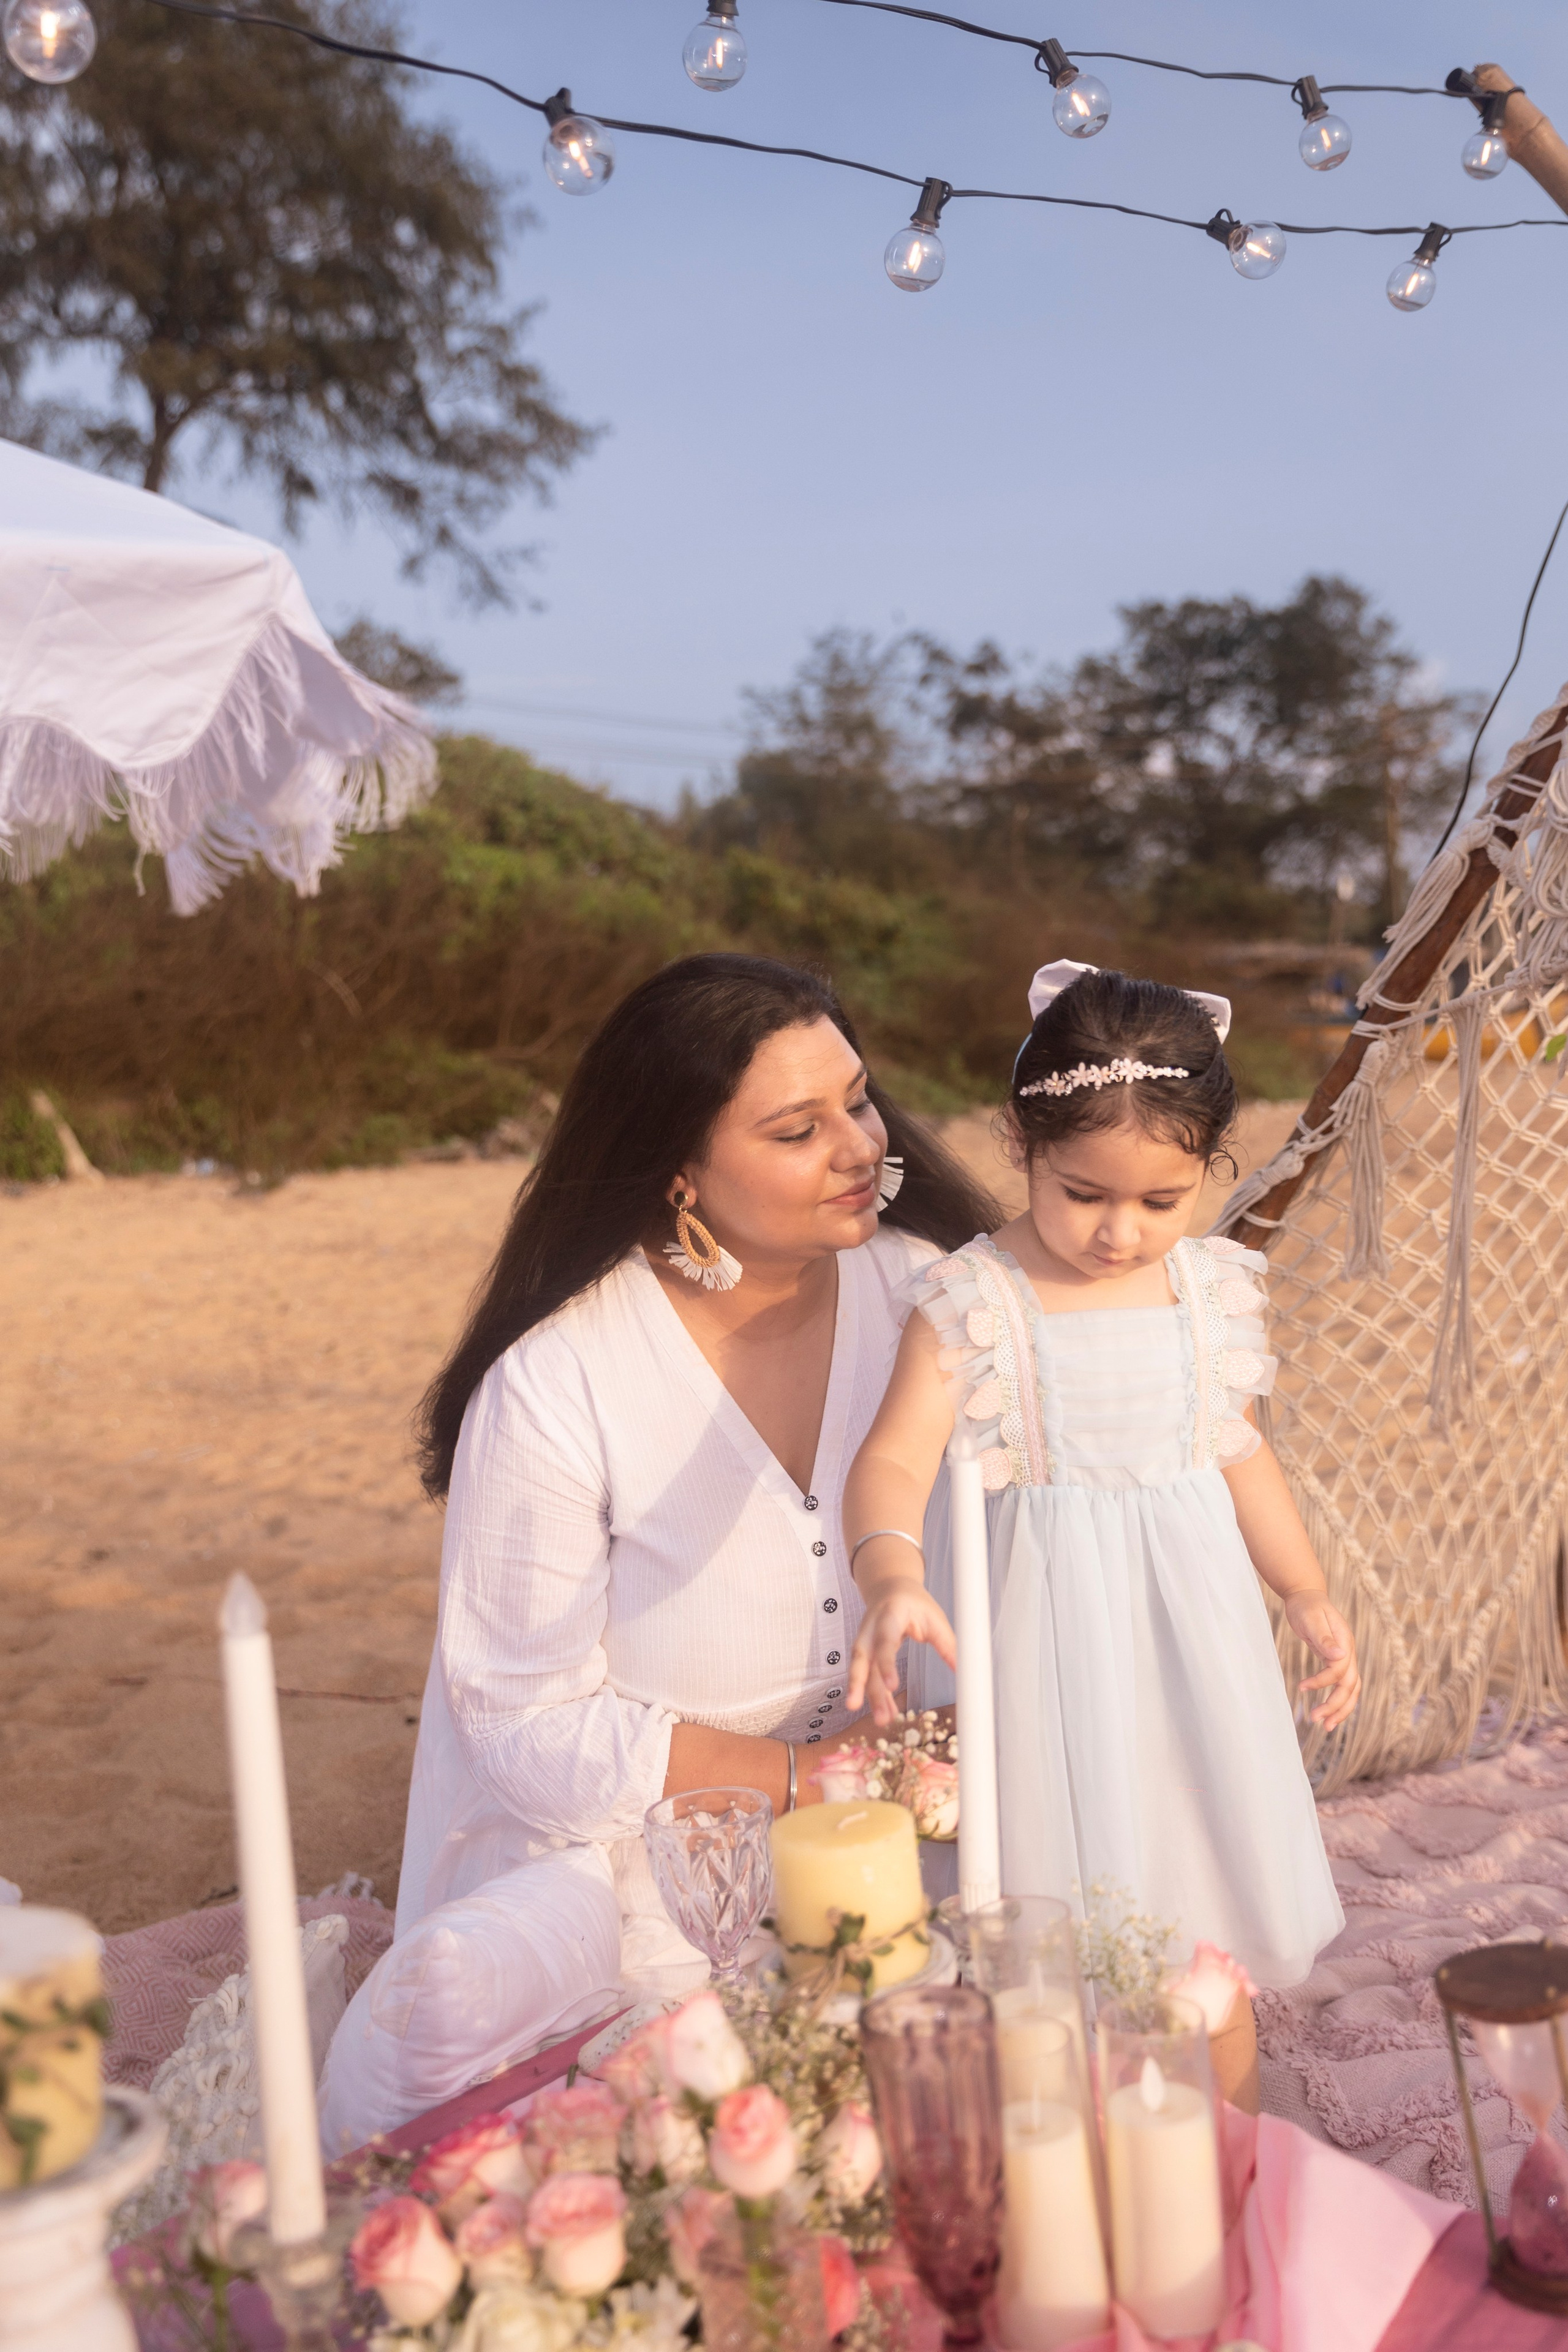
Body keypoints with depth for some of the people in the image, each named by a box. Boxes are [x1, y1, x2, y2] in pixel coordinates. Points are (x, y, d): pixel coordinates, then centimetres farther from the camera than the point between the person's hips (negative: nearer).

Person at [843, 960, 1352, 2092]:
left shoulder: (1215, 1290, 1)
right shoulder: (974, 1302, -13)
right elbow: (895, 1460, -22)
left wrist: (1310, 1595, 16)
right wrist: (893, 1579, -40)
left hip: (1188, 1616, 4)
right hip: (1044, 1629, -4)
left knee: (1214, 1923, 13)